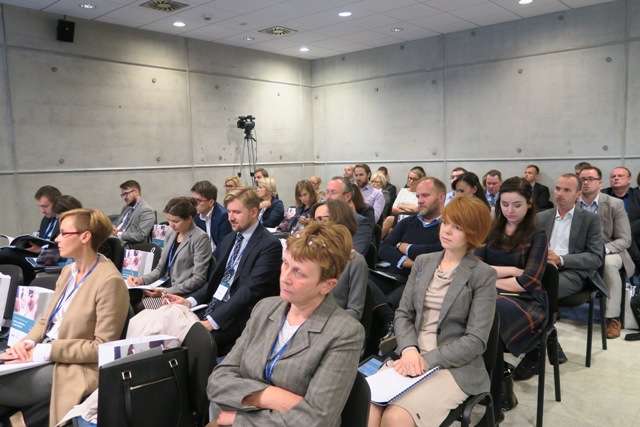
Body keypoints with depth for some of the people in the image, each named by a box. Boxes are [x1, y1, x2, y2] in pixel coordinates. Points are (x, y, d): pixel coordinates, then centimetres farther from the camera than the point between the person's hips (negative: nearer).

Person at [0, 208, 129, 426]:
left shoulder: (110, 281, -18)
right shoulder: (68, 271, 9)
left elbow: (103, 347, -18)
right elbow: (47, 319, 15)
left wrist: (44, 352, -17)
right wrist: (28, 342, -6)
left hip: (71, 367, -8)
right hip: (43, 354, 8)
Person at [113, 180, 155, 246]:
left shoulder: (146, 210, -10)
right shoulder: (126, 208, 18)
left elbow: (140, 236, -19)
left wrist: (120, 235, -15)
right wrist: (113, 229, 0)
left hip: (128, 246, -8)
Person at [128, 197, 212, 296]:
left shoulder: (200, 238, -10)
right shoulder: (171, 233, 11)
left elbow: (199, 278, -15)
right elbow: (161, 268, 15)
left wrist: (167, 291, -21)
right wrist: (141, 280, -3)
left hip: (184, 295, -6)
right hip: (166, 286, 6)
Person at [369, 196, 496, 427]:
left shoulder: (483, 275, -4)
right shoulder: (422, 262, 11)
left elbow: (476, 340, -9)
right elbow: (403, 313, 9)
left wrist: (427, 360, -17)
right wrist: (409, 350, -11)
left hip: (455, 366, -3)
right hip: (412, 357, 4)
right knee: (366, 407, -23)